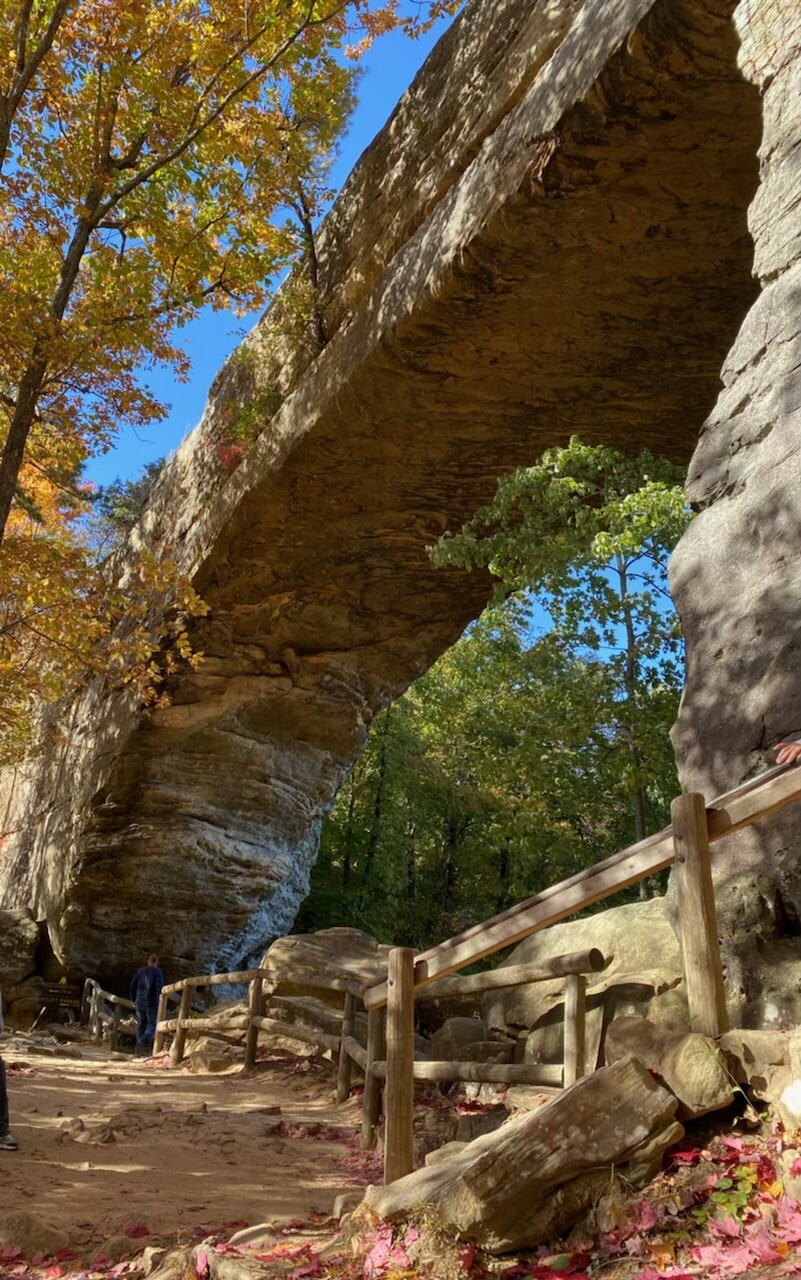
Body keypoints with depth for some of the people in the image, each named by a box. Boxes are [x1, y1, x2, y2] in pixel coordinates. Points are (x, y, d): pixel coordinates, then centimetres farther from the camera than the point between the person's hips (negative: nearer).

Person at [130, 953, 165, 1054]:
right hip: (152, 1003, -5)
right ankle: (144, 1041, -25)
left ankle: (141, 1048, 10)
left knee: (141, 1024, 11)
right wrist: (159, 1001, -8)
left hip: (140, 1002, 5)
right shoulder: (157, 972, -4)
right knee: (152, 1024, 0)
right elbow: (160, 987, -14)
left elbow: (133, 986, 14)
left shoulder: (140, 971, 12)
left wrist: (134, 999, 22)